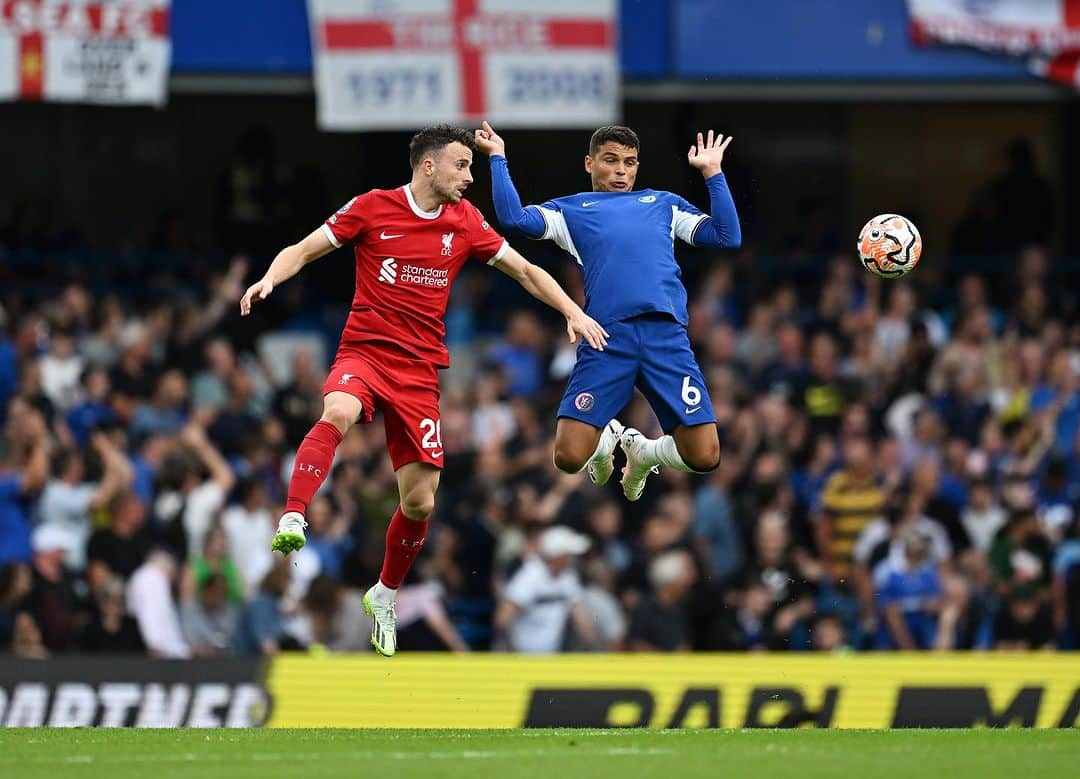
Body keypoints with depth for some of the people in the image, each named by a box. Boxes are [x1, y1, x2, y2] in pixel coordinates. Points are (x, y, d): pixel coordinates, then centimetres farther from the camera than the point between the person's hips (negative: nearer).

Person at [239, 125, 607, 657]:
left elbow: (522, 269, 17)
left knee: (420, 501, 2)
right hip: (364, 350, -3)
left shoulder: (464, 222, 8)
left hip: (420, 368, 3)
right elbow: (303, 250, 1)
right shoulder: (372, 208, -2)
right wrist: (270, 278, -19)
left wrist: (573, 312, 7)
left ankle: (385, 595, 26)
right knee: (339, 413, -39)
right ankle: (291, 522, -47)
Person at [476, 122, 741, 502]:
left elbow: (727, 236, 20)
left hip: (666, 334, 1)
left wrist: (713, 173, 19)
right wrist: (498, 159, 9)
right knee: (569, 457, -12)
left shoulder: (664, 203, 28)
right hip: (606, 338, -1)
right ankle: (607, 438, 25)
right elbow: (514, 217, 5)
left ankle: (641, 451, 26)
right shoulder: (570, 210, 22)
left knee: (704, 457, -7)